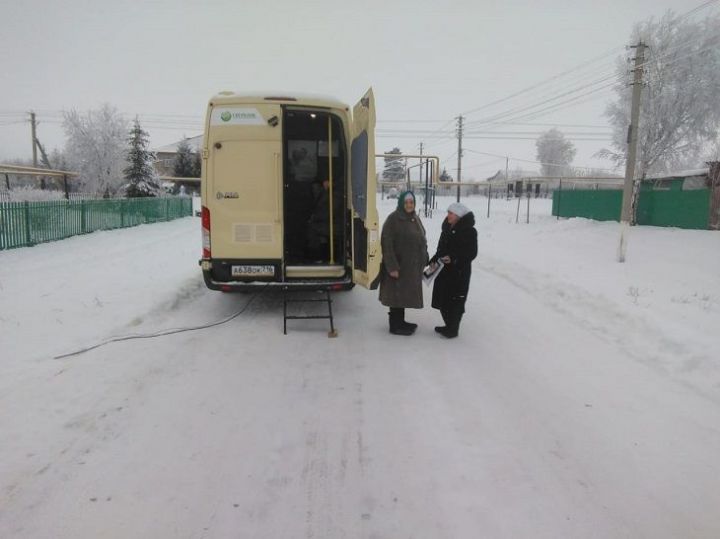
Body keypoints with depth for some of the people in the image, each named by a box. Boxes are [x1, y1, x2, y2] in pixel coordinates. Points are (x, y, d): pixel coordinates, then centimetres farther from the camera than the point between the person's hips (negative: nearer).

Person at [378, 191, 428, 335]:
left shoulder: (415, 218, 12)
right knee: (397, 295, 0)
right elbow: (387, 244, -19)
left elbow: (421, 241, 18)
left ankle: (400, 321, 29)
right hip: (398, 265, -8)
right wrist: (392, 266, -23)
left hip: (412, 265, 8)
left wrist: (423, 261, 13)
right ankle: (395, 325, 10)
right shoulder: (393, 219, -14)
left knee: (405, 294, 17)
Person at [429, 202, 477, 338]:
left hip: (459, 272, -7)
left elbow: (472, 253, -13)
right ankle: (449, 325, 27)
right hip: (444, 270, 7)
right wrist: (434, 260, 7)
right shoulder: (447, 228, 10)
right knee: (442, 299, 11)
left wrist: (453, 258, -23)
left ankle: (453, 330, 10)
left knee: (455, 301, -1)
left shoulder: (469, 231, -11)